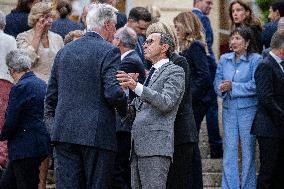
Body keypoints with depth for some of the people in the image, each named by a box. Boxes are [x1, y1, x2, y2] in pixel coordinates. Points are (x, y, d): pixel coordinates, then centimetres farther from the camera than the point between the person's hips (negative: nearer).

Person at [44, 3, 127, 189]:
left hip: (64, 131, 5)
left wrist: (51, 125, 25)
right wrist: (124, 107, 3)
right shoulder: (109, 51, -6)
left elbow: (51, 95, 16)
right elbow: (113, 92, -16)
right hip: (97, 134, -5)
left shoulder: (65, 51, 13)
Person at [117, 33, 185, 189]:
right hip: (137, 146, 8)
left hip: (156, 146, -8)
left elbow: (166, 103, -16)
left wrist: (137, 87, -25)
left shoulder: (175, 72, 0)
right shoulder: (150, 74, 27)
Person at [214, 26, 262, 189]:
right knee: (229, 149, 3)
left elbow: (256, 85, -13)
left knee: (248, 149, 1)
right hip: (229, 109, 4)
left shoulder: (256, 60, -5)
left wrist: (233, 87, -15)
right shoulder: (225, 59, 10)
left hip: (248, 109, -4)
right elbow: (217, 82, 9)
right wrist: (222, 88, -14)